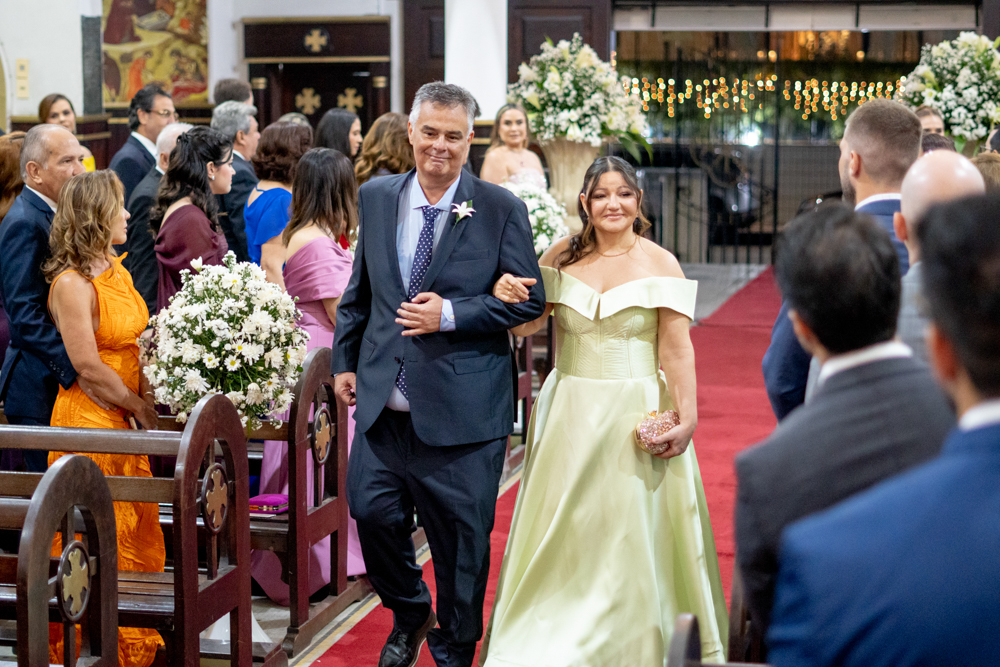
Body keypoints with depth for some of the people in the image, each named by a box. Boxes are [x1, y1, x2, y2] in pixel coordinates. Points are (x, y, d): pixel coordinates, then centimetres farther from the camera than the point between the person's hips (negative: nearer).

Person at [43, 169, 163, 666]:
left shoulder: (116, 269, 9)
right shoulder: (72, 283, -18)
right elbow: (89, 367, -18)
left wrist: (148, 399, -2)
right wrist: (140, 407, -9)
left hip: (125, 420, 9)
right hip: (88, 419, -9)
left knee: (138, 532, 15)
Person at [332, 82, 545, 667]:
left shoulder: (502, 209, -5)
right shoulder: (376, 197, 7)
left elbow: (530, 299, -6)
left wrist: (452, 314, -16)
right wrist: (345, 360, 15)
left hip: (462, 409, -3)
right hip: (384, 401, 3)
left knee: (462, 535, 7)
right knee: (372, 511, 4)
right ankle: (409, 616, 33)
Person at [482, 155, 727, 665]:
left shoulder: (660, 265, -5)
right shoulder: (562, 256, 4)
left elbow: (677, 351, -9)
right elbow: (527, 324, -1)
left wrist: (686, 418, -17)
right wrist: (506, 297, -21)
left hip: (638, 419, -3)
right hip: (569, 413, 3)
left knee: (632, 533, 3)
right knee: (564, 532, 9)